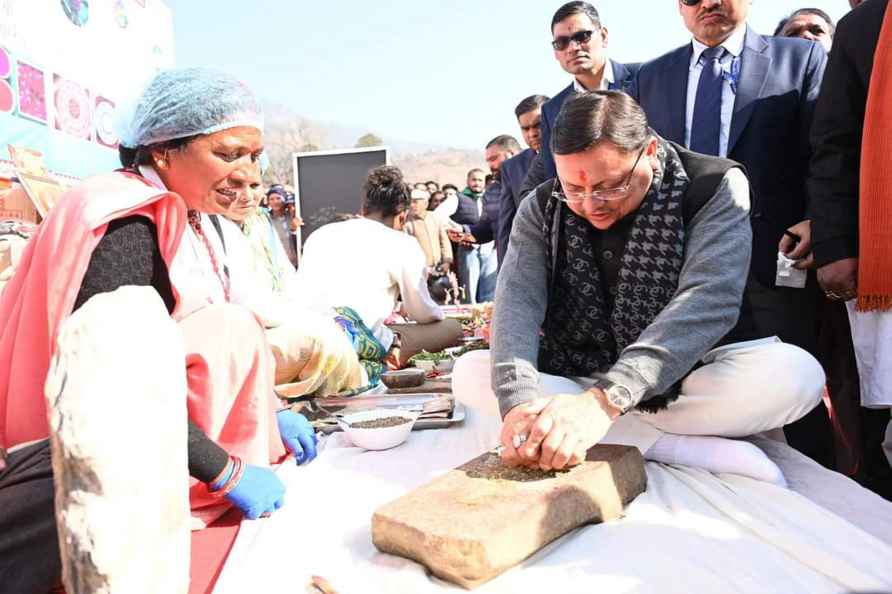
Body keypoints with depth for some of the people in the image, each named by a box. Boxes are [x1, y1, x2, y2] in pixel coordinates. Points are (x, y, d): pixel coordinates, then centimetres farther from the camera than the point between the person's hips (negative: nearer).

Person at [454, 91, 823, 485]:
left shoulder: (714, 188, -15)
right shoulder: (542, 209, -6)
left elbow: (708, 300, -30)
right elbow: (518, 301, -20)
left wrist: (605, 401, -43)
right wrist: (519, 404, -40)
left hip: (690, 378, -3)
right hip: (577, 378, 3)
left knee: (794, 373, -30)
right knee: (470, 372, -21)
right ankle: (677, 446, -25)